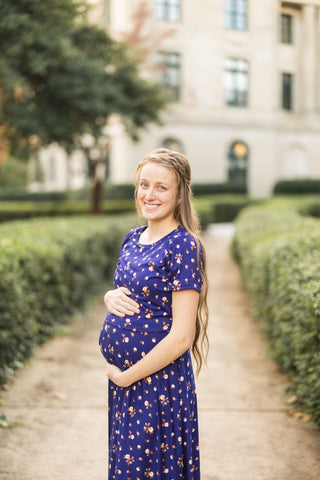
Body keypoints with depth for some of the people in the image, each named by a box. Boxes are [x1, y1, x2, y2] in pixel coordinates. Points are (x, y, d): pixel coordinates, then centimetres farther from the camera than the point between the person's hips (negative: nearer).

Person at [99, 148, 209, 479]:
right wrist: (110, 297, -3)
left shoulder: (183, 246, -16)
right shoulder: (132, 238, 7)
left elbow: (181, 336, -19)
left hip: (159, 379, -7)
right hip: (123, 375, 7)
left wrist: (126, 376, -13)